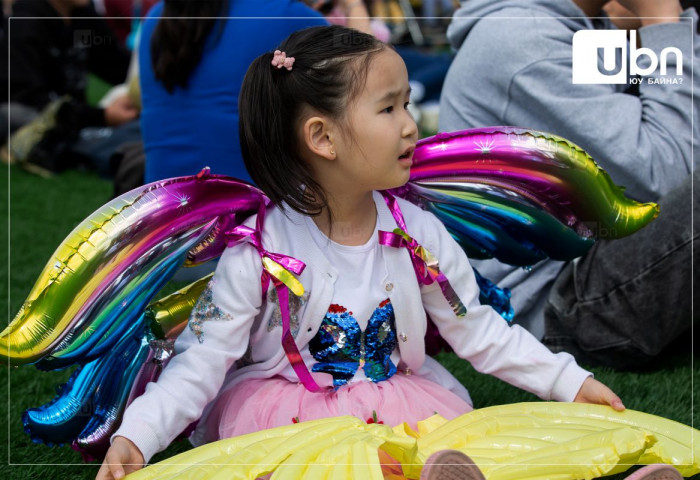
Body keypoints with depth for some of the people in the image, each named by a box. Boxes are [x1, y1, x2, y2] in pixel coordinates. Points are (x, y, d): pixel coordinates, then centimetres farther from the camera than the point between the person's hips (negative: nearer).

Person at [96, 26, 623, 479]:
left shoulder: (418, 232, -3)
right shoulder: (259, 250, -15)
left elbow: (478, 330, 7)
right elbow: (202, 359, -13)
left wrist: (569, 381, 2)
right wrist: (136, 437, -26)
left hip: (402, 397, 4)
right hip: (283, 407, -3)